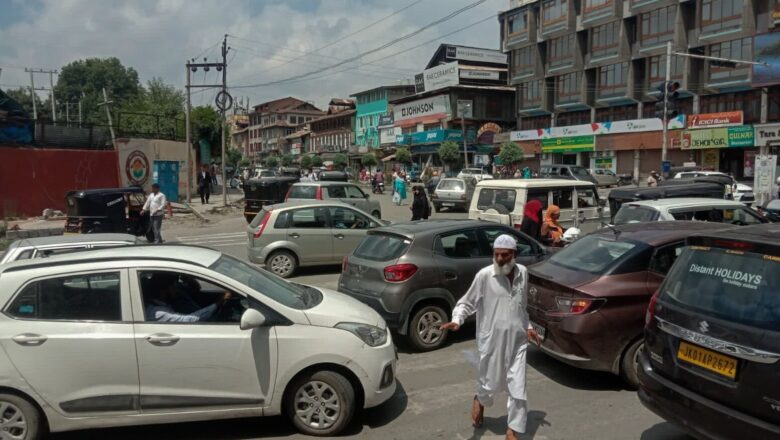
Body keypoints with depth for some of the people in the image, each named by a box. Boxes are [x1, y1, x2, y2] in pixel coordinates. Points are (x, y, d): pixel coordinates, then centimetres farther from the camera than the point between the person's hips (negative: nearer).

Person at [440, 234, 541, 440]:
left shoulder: (523, 273, 1)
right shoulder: (484, 276, -14)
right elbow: (467, 302, -8)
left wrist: (528, 327, 14)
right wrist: (456, 320, -24)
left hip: (517, 340, 3)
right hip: (492, 340, -3)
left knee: (518, 388, 4)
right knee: (489, 383, 13)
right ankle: (479, 401, 49)